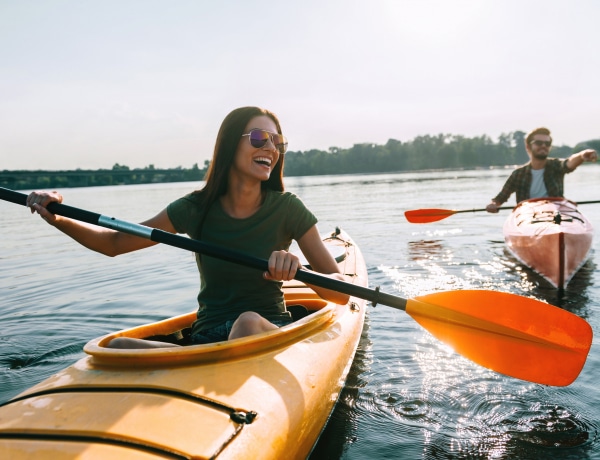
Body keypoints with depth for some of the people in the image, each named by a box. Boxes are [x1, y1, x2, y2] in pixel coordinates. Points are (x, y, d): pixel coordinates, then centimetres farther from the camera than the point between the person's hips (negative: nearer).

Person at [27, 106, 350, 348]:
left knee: (248, 322, -37)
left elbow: (342, 293, -7)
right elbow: (114, 243, 7)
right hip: (207, 338, 2)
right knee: (118, 348, -25)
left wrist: (300, 271, -28)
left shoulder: (287, 209, -5)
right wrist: (58, 219, -9)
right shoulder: (196, 208, -1)